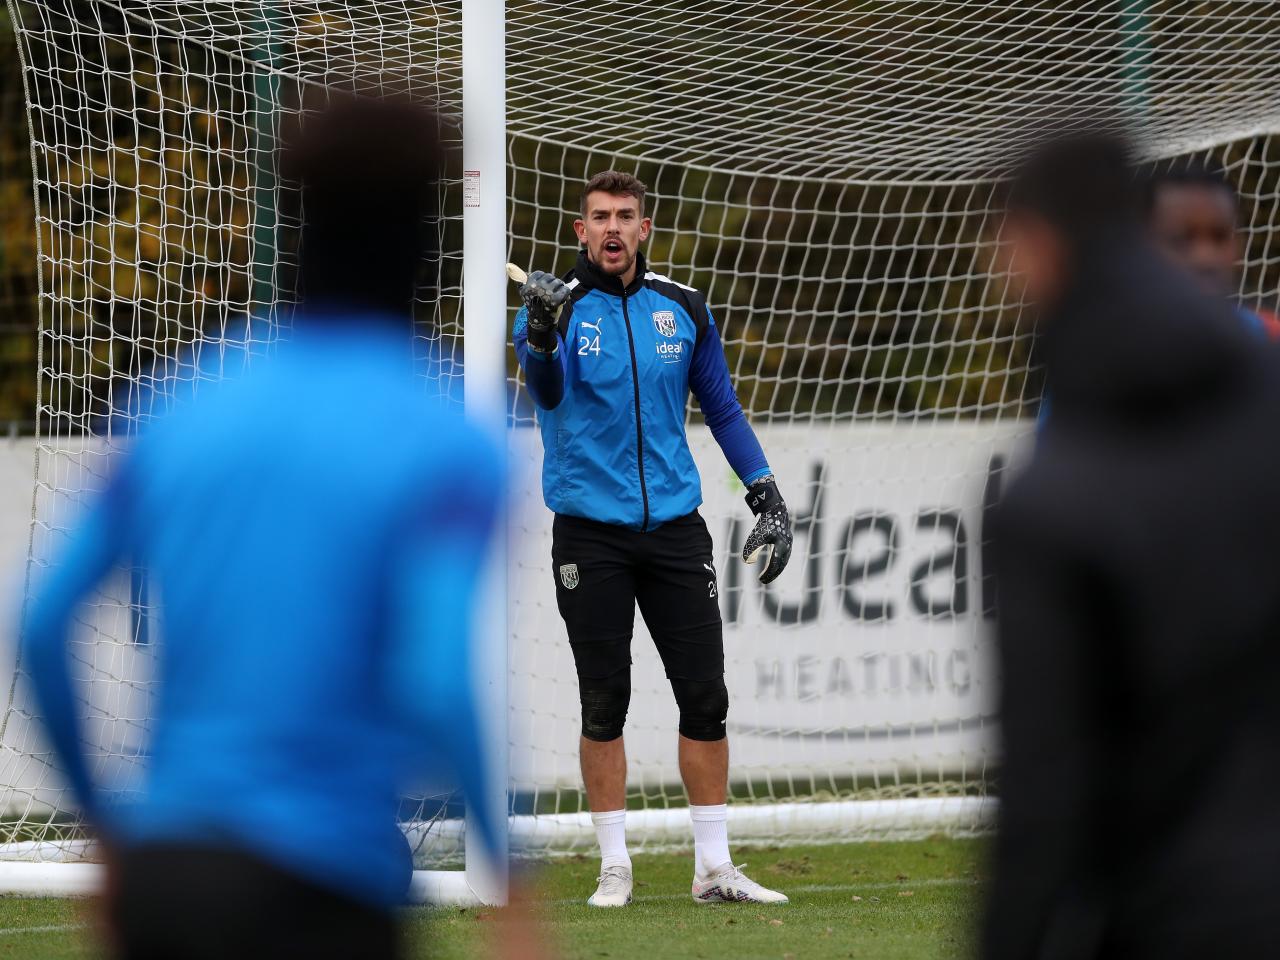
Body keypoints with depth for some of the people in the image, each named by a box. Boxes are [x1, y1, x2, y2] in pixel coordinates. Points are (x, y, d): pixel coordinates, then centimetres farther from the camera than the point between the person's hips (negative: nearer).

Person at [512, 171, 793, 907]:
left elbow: (722, 406, 15)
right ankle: (615, 867, 9)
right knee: (604, 705, 1)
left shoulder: (683, 309, 5)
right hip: (591, 534, -3)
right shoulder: (559, 306, -5)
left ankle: (714, 867, 8)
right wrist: (540, 338, -49)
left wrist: (768, 498, 8)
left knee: (705, 699, 1)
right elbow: (546, 387, -27)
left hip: (674, 526, 3)